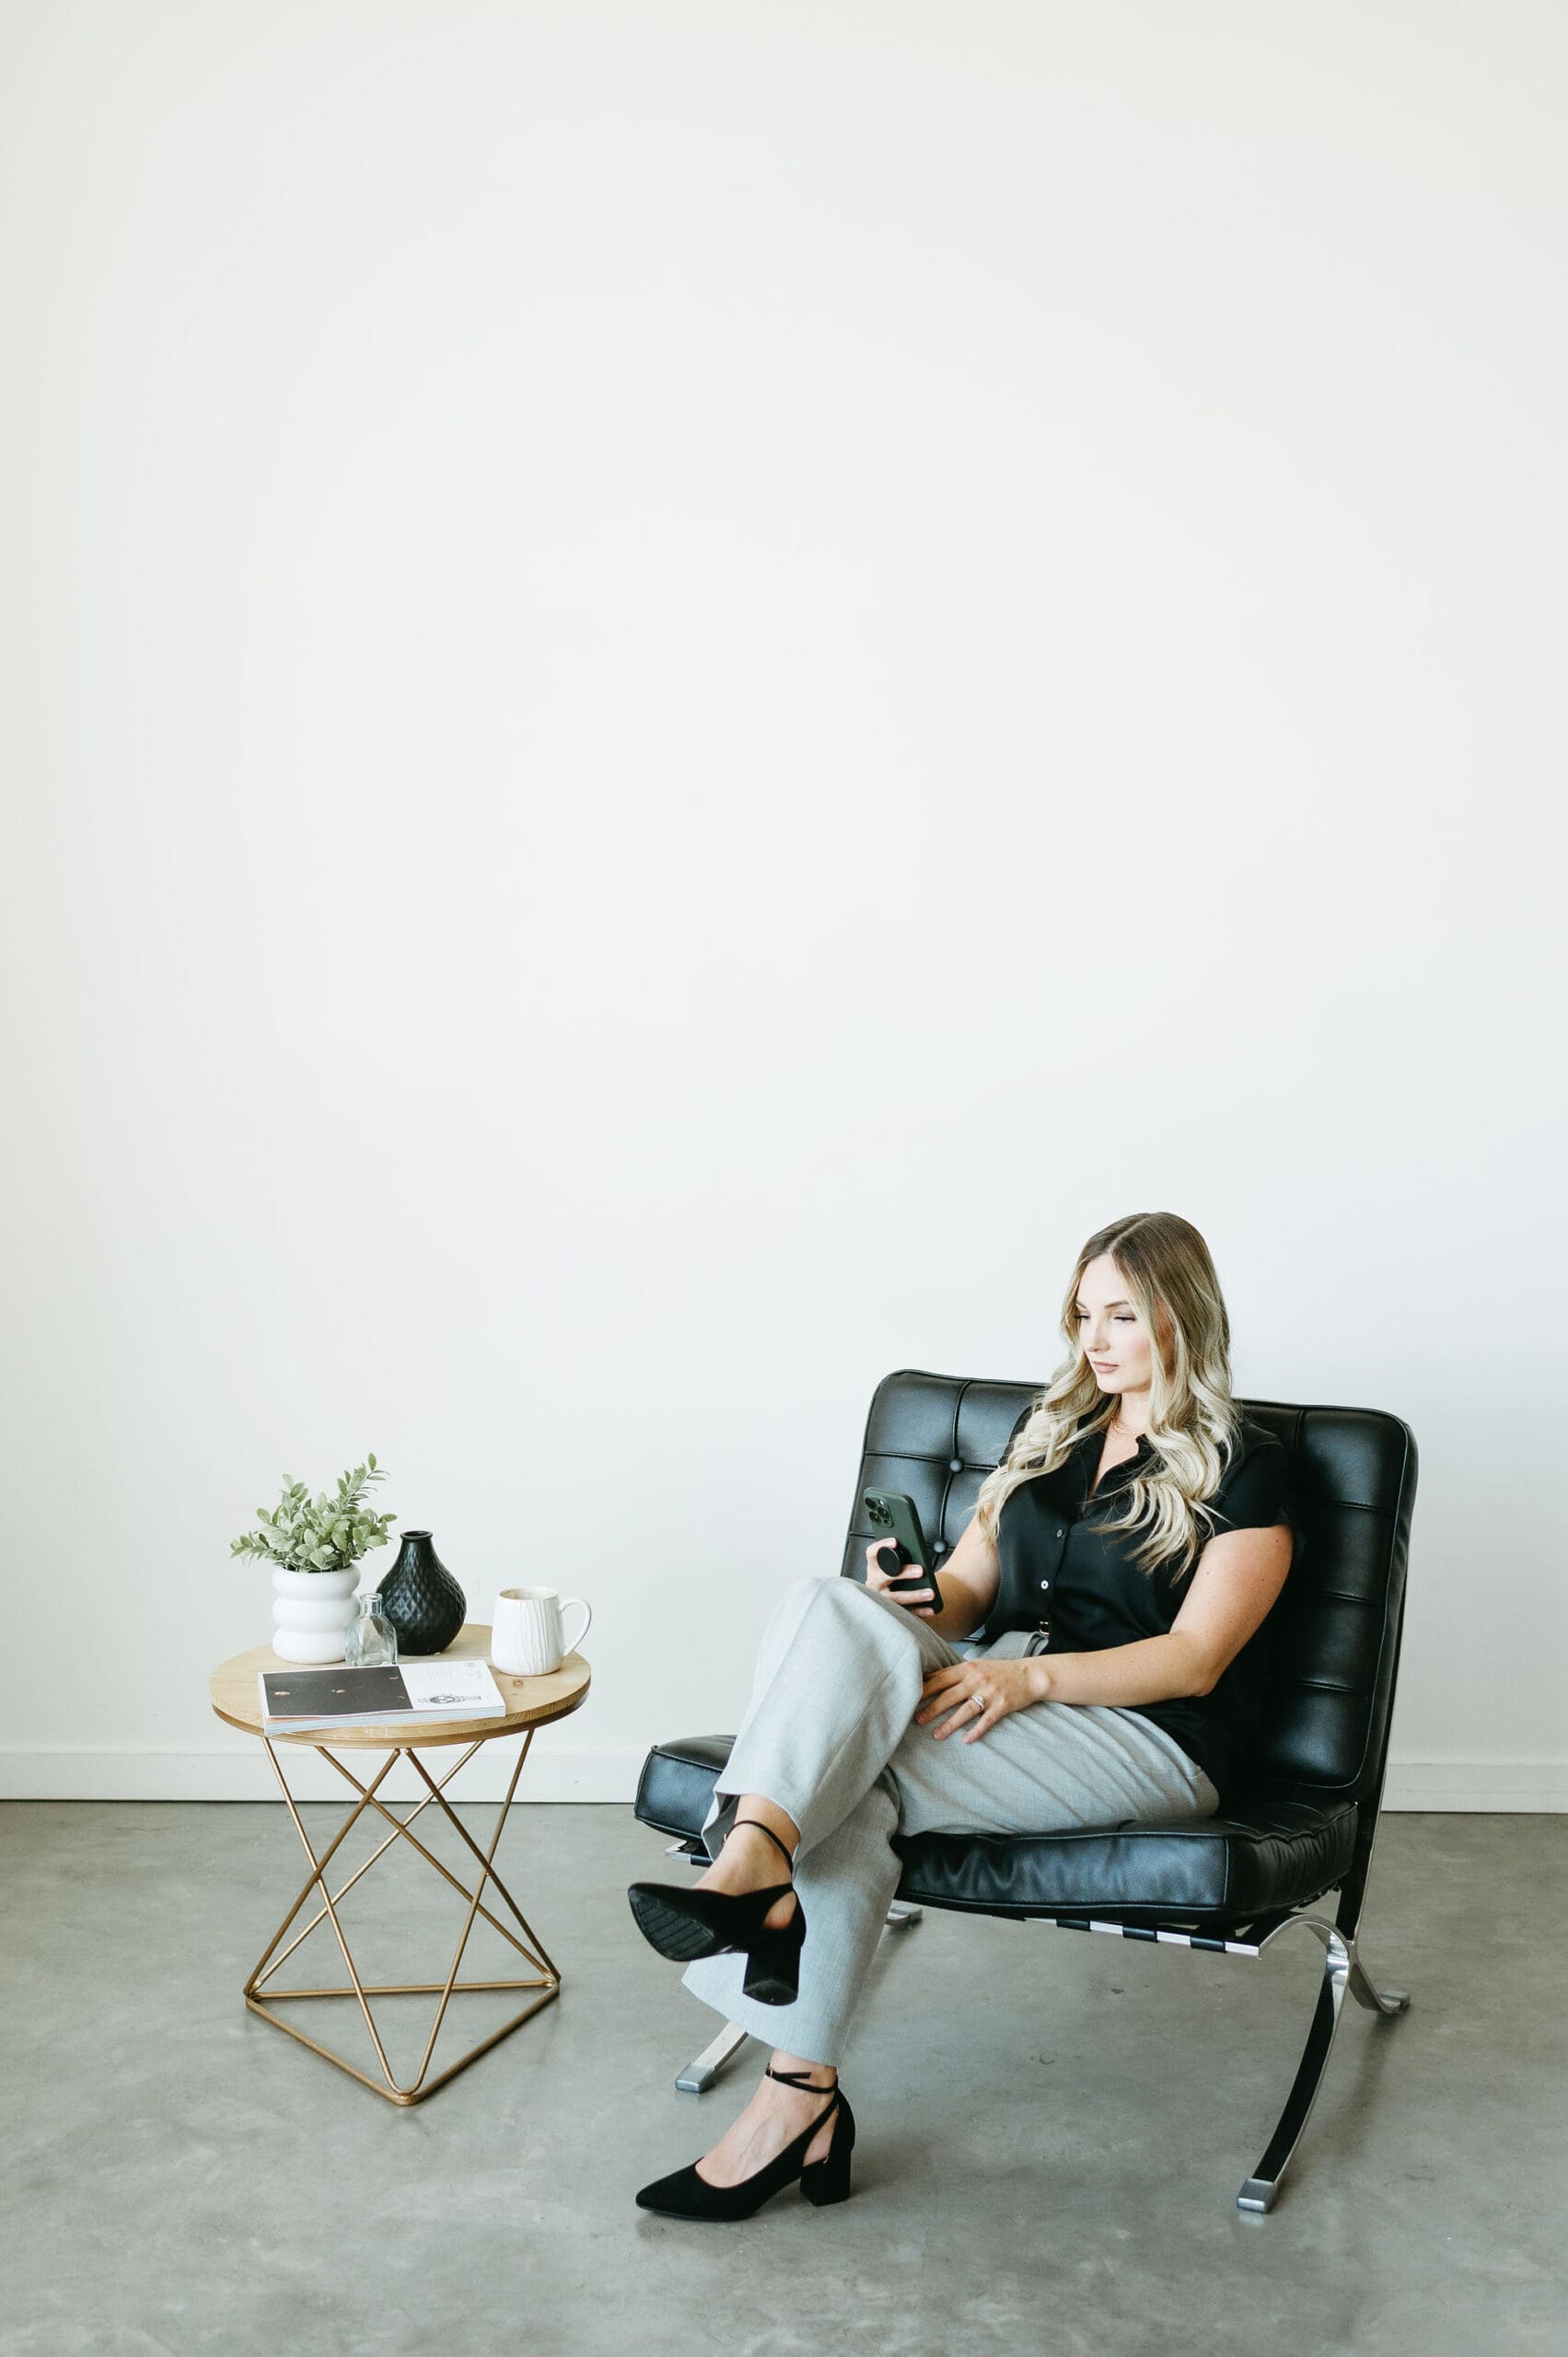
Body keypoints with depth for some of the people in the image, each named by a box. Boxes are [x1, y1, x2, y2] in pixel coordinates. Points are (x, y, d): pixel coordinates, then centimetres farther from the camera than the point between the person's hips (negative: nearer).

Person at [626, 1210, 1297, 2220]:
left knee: (849, 1777, -29)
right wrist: (924, 1601, -7)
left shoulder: (1243, 1470, 1)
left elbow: (1194, 1660, -8)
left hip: (1145, 1738, -6)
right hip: (999, 1680, 6)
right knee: (831, 1608, -27)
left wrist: (1031, 1678, -21)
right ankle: (752, 1871, -37)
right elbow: (971, 1585, 18)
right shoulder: (1050, 1427, 19)